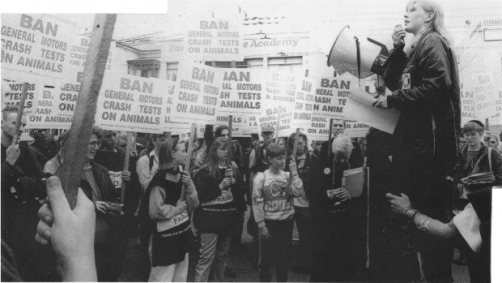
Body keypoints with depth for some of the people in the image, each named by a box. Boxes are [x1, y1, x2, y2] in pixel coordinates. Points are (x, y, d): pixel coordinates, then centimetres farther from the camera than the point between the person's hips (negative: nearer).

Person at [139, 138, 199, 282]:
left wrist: (189, 186, -10)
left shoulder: (183, 175, 5)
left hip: (183, 234, 8)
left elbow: (193, 206, 6)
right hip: (165, 238, -8)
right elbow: (156, 211, -22)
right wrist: (180, 206, -11)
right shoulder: (160, 179, -17)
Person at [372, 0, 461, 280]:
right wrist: (397, 49, 5)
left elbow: (436, 86, -19)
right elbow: (392, 80, 16)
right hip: (416, 139, 10)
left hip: (430, 140, -10)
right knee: (422, 209, 14)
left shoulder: (433, 42, -5)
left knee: (431, 210, -5)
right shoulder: (418, 47, 23)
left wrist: (392, 100, -15)